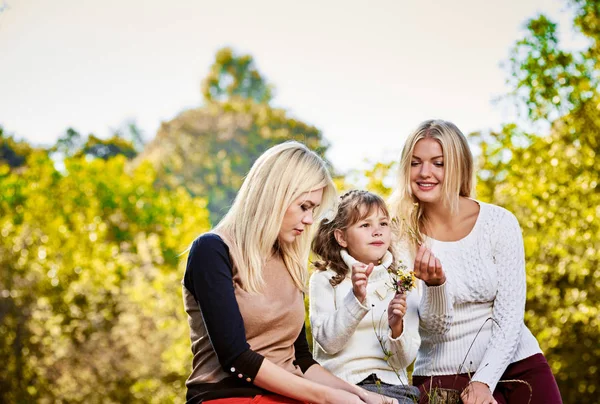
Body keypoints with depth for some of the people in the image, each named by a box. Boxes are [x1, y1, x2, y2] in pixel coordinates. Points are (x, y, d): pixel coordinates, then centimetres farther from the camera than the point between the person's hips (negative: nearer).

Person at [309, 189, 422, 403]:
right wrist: (356, 298, -21)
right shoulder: (325, 279, 1)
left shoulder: (401, 281, 7)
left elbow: (403, 360, 3)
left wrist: (396, 327, -17)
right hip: (341, 383, -2)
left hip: (390, 383, 2)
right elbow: (328, 343, -10)